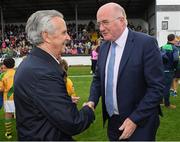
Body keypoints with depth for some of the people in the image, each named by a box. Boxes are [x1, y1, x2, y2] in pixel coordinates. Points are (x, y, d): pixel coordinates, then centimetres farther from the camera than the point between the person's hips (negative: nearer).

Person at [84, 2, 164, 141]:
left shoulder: (146, 43, -16)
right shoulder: (104, 47, 4)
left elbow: (157, 87, -17)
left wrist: (135, 119, -18)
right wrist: (92, 101, -5)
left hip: (139, 123, -5)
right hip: (113, 121, 6)